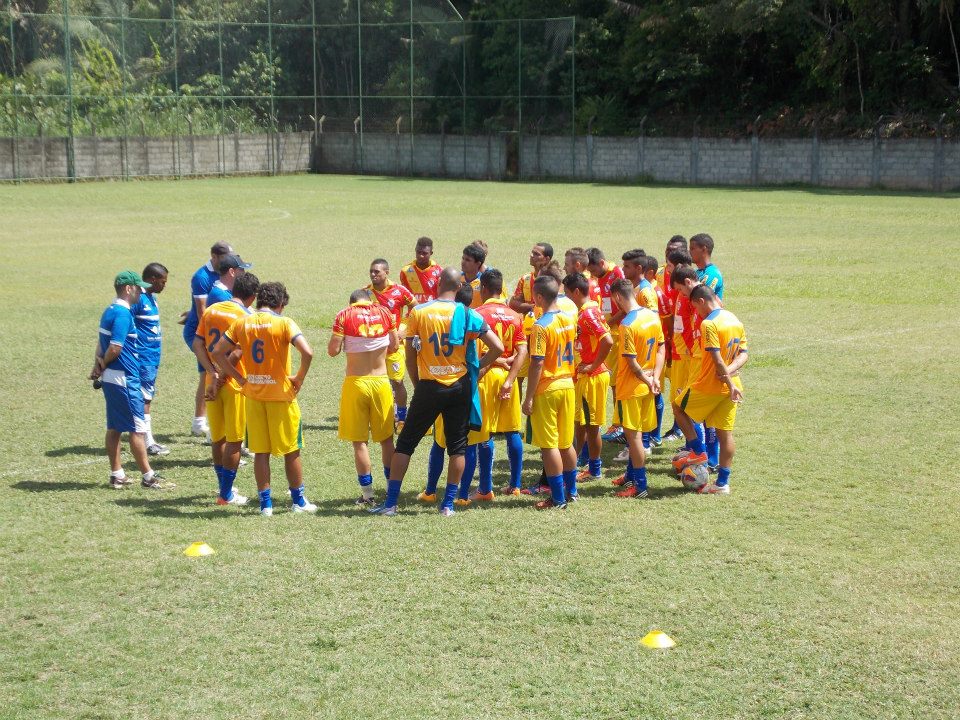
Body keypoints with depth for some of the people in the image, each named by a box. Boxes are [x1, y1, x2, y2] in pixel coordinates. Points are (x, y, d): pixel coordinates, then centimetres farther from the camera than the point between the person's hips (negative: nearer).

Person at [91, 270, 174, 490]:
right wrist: (103, 365, -3)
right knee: (137, 428, -4)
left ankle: (117, 474, 18)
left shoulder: (110, 311, 14)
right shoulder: (123, 314, -18)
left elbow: (101, 343, 16)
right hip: (124, 378, -10)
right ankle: (148, 476, 0)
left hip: (110, 378, 10)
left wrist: (99, 364, 1)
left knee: (114, 427, 12)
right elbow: (115, 348, -21)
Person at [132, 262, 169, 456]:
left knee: (148, 398, 12)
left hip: (153, 358, 9)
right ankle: (148, 442, -1)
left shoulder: (151, 298, 13)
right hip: (143, 358, -9)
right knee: (144, 399, -4)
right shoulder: (138, 299, -16)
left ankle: (148, 439, 17)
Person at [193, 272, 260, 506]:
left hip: (213, 383, 6)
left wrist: (213, 374, -8)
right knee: (234, 441, 3)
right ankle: (226, 495, 7)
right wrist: (220, 379, -13)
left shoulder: (210, 310, 6)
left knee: (217, 438, 18)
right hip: (235, 384, -6)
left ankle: (223, 487, 29)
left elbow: (197, 344, -1)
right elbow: (236, 353, -20)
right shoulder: (245, 316, -13)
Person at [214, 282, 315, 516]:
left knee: (260, 451, 10)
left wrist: (239, 378, 5)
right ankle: (298, 501, 19)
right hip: (281, 395, -3)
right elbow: (307, 352, -22)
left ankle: (265, 503, 10)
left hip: (253, 395, 3)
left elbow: (217, 352, 3)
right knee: (291, 450, 10)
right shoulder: (283, 323, -9)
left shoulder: (241, 323, 2)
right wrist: (299, 378, -7)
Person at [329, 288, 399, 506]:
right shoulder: (384, 312, 2)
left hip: (355, 382, -2)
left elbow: (332, 350, -9)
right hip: (381, 381, 2)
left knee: (359, 441, 5)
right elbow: (394, 345, 9)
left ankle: (368, 494, 6)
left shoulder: (344, 315, -6)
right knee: (386, 438, 14)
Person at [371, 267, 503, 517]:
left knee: (405, 443, 8)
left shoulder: (418, 312, -5)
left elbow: (410, 357, -2)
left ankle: (391, 502, 7)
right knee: (457, 446, 12)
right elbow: (497, 348, -7)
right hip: (460, 387, 1)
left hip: (429, 386, -1)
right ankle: (448, 504, 11)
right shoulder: (467, 315, -4)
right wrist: (478, 367, 8)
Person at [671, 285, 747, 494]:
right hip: (729, 386, 7)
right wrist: (730, 371, -9)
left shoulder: (709, 324, -17)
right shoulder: (736, 321, 8)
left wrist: (730, 383, -17)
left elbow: (717, 359, -23)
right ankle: (722, 483, 12)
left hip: (708, 385, -7)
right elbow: (744, 355, 6)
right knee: (725, 433, 9)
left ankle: (698, 451, 16)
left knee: (680, 408, 18)